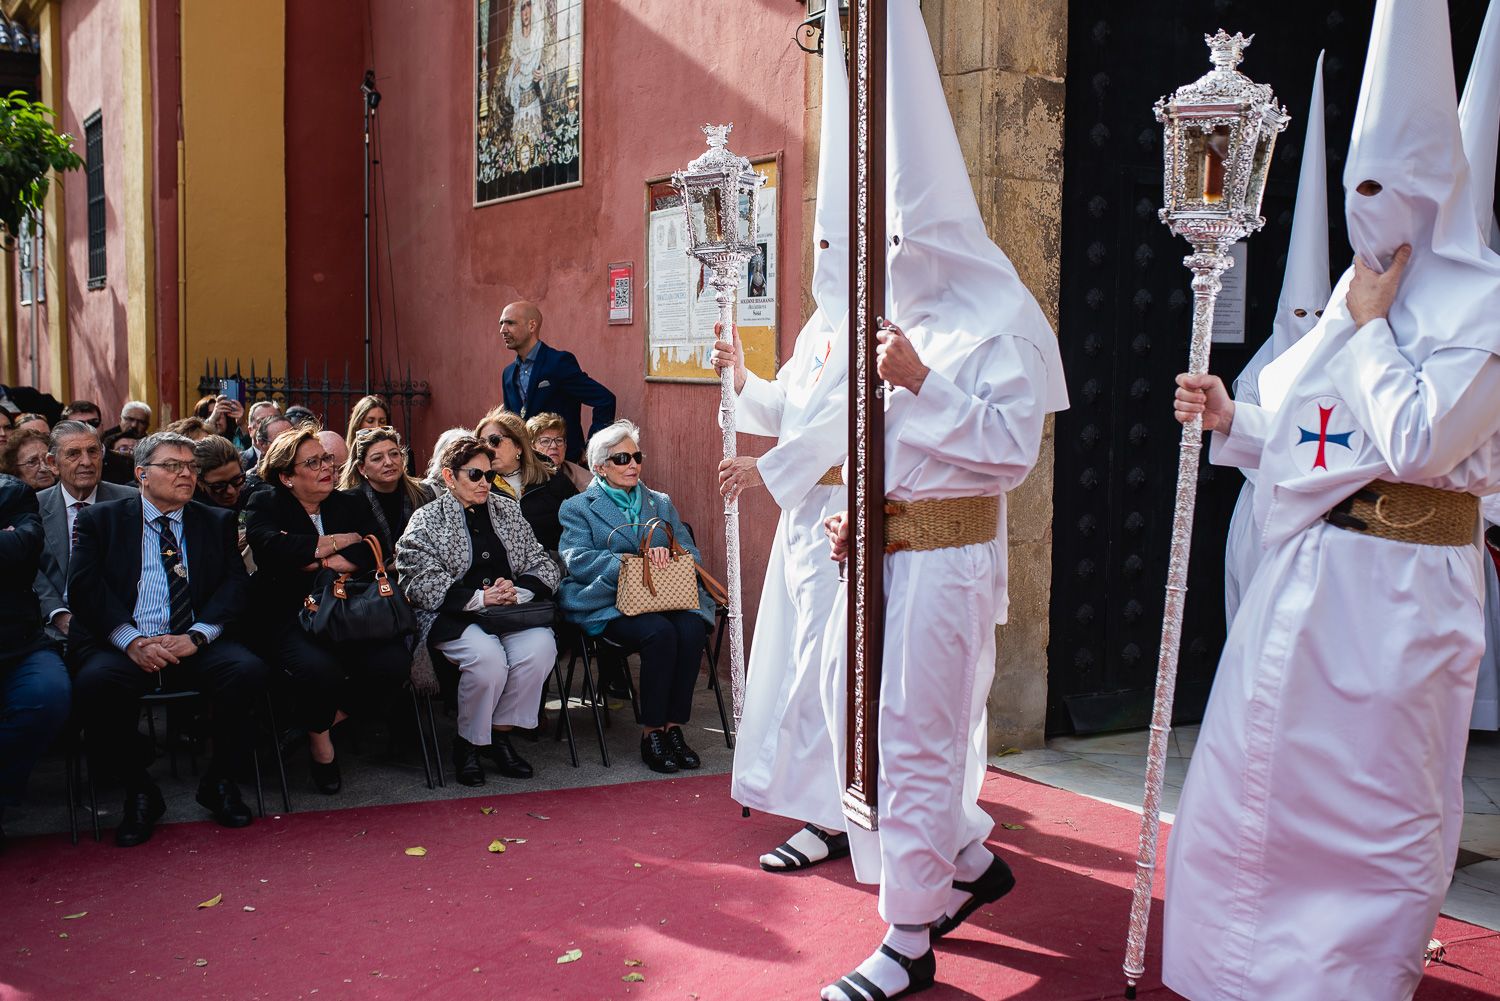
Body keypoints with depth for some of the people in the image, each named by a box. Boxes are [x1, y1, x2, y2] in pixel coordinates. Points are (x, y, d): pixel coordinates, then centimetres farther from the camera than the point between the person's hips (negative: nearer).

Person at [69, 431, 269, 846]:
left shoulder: (217, 522, 18)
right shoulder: (100, 520, 13)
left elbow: (236, 583, 6)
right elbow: (84, 587, 0)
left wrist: (196, 636, -12)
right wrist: (131, 640, -16)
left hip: (195, 645, 1)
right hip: (124, 646, -1)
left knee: (248, 670, -28)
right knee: (96, 682, -33)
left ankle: (219, 782, -5)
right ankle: (139, 793, -10)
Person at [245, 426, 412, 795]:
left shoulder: (352, 505, 17)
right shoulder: (264, 505, 8)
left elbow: (372, 552, -2)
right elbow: (272, 550, -14)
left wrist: (313, 560, -11)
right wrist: (339, 541, -5)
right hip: (291, 621, -3)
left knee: (394, 664, -24)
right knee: (319, 669, -34)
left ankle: (332, 718, 4)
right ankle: (319, 740, -1)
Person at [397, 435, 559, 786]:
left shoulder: (507, 510, 20)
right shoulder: (427, 520, 7)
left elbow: (542, 563, 14)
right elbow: (420, 583, -7)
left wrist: (516, 591, -8)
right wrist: (480, 598, -16)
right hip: (454, 616, -4)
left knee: (540, 646, -28)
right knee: (488, 658, -34)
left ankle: (500, 733, -8)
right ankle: (467, 743, -8)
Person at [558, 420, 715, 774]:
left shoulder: (661, 503, 24)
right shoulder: (578, 508, 12)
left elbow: (690, 553, 14)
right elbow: (576, 560, -5)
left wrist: (667, 558, -11)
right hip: (609, 604, -4)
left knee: (692, 627, -30)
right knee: (659, 632, -33)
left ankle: (674, 727, -20)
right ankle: (651, 733, -21)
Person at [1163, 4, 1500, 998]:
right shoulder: (1355, 297, 14)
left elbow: (1416, 442, -20)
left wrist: (1370, 329, -10)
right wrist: (1231, 422, 3)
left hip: (1400, 590, -8)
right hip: (1306, 576, 8)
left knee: (1378, 809, 3)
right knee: (1254, 784, 13)